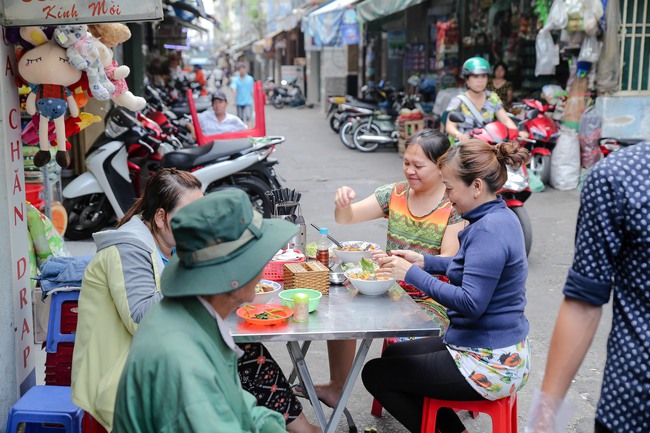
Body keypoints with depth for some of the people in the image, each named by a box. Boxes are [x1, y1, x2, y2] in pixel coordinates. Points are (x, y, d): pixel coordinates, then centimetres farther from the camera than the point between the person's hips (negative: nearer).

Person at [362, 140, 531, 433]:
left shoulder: (489, 230, -25)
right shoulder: (500, 217, 5)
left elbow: (471, 303, -29)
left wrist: (412, 274, -21)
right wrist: (425, 261, 8)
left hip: (488, 365, -10)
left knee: (374, 374, 2)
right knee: (393, 354, 24)